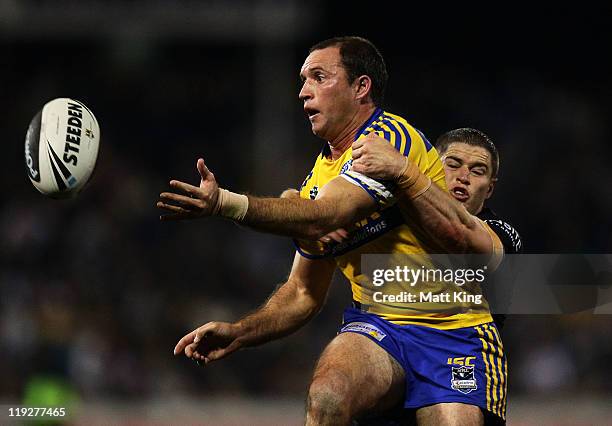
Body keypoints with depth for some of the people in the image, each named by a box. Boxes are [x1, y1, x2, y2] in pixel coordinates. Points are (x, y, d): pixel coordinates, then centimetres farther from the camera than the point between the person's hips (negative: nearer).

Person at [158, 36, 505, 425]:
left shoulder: (390, 137, -11)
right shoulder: (317, 181, 13)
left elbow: (325, 218, -26)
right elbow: (304, 293, 19)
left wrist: (224, 203, -36)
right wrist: (236, 334, 2)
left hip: (454, 333, -5)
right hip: (376, 325, 5)